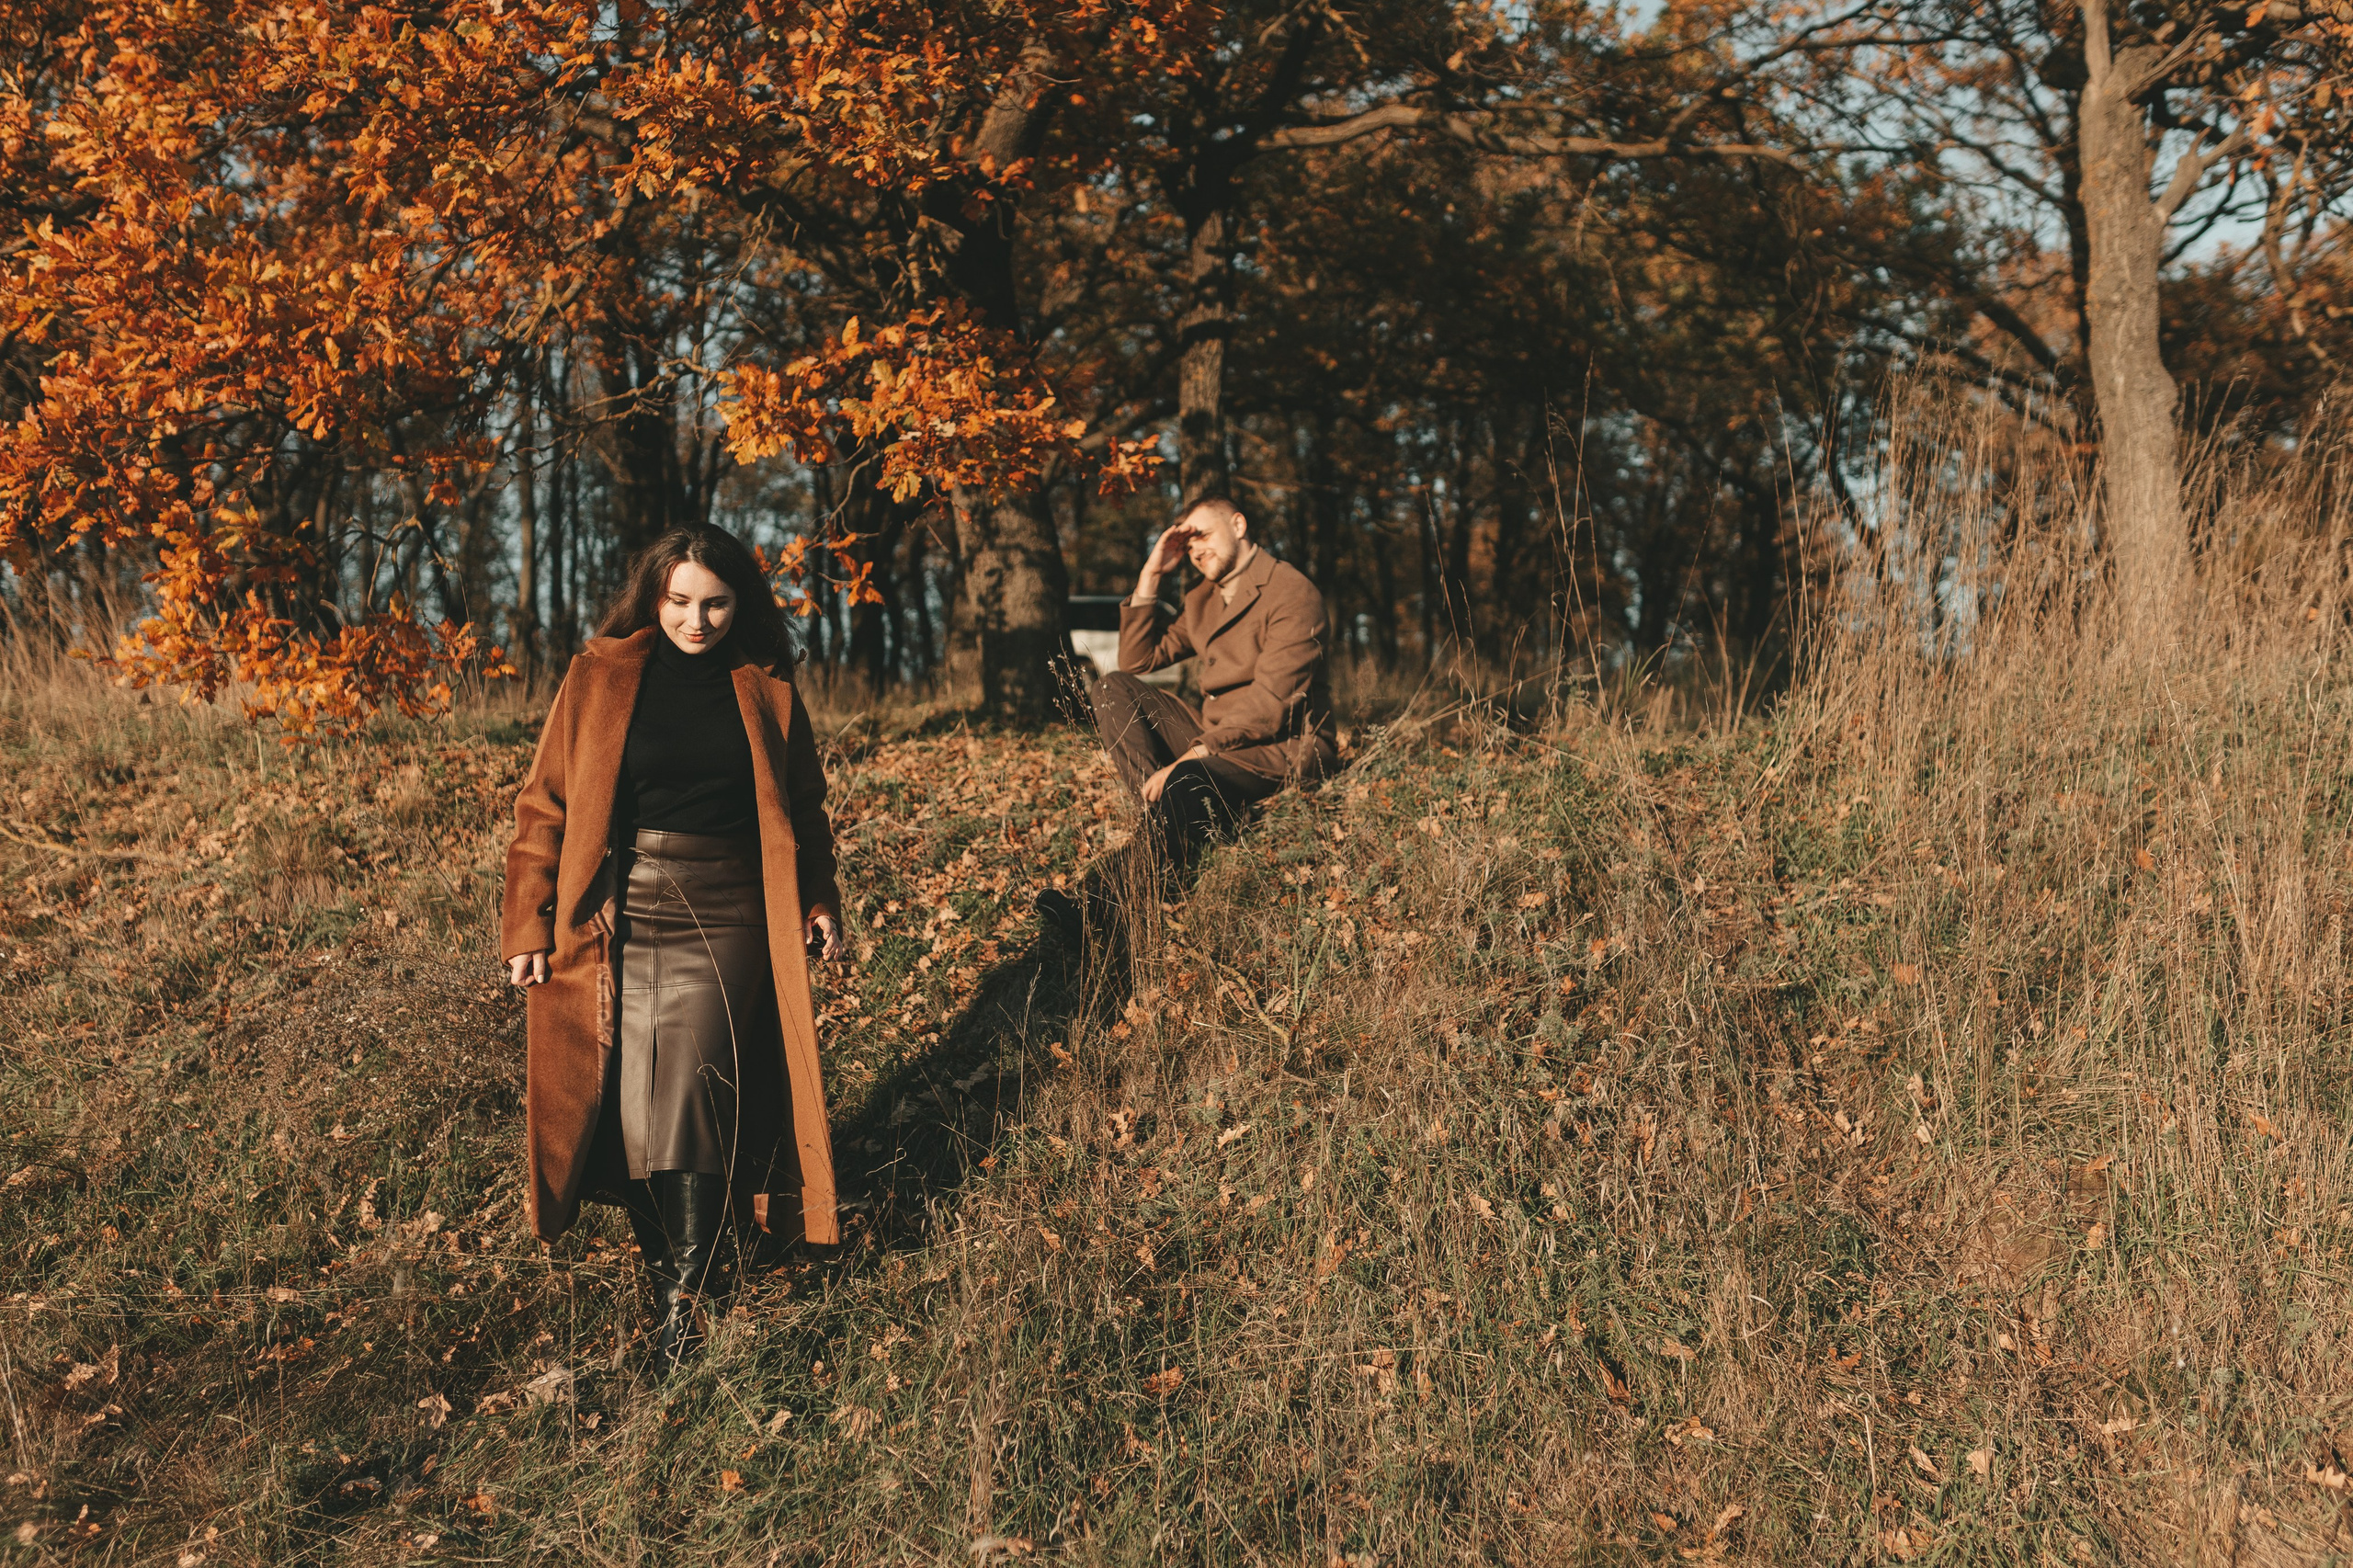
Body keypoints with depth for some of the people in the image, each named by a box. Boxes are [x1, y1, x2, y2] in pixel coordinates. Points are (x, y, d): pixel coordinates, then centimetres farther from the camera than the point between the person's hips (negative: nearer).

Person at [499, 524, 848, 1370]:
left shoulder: (766, 692, 9)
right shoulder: (598, 679, 5)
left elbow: (802, 814, 19)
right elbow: (546, 805, 5)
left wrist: (819, 903, 9)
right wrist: (528, 925, 1)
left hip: (724, 918, 0)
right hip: (616, 914, 1)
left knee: (694, 1083, -15)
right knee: (630, 1101, -1)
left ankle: (685, 1294, -11)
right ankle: (660, 1266, 15)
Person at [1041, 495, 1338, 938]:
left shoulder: (1291, 593, -12)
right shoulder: (1202, 599, 15)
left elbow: (1270, 704, -22)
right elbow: (1137, 660, 15)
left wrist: (1192, 755, -27)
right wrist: (1150, 576, 5)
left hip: (1284, 747, -8)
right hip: (1214, 739, 9)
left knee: (1190, 780, -38)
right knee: (1113, 688, -5)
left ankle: (1103, 903, -30)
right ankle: (1165, 811, -24)